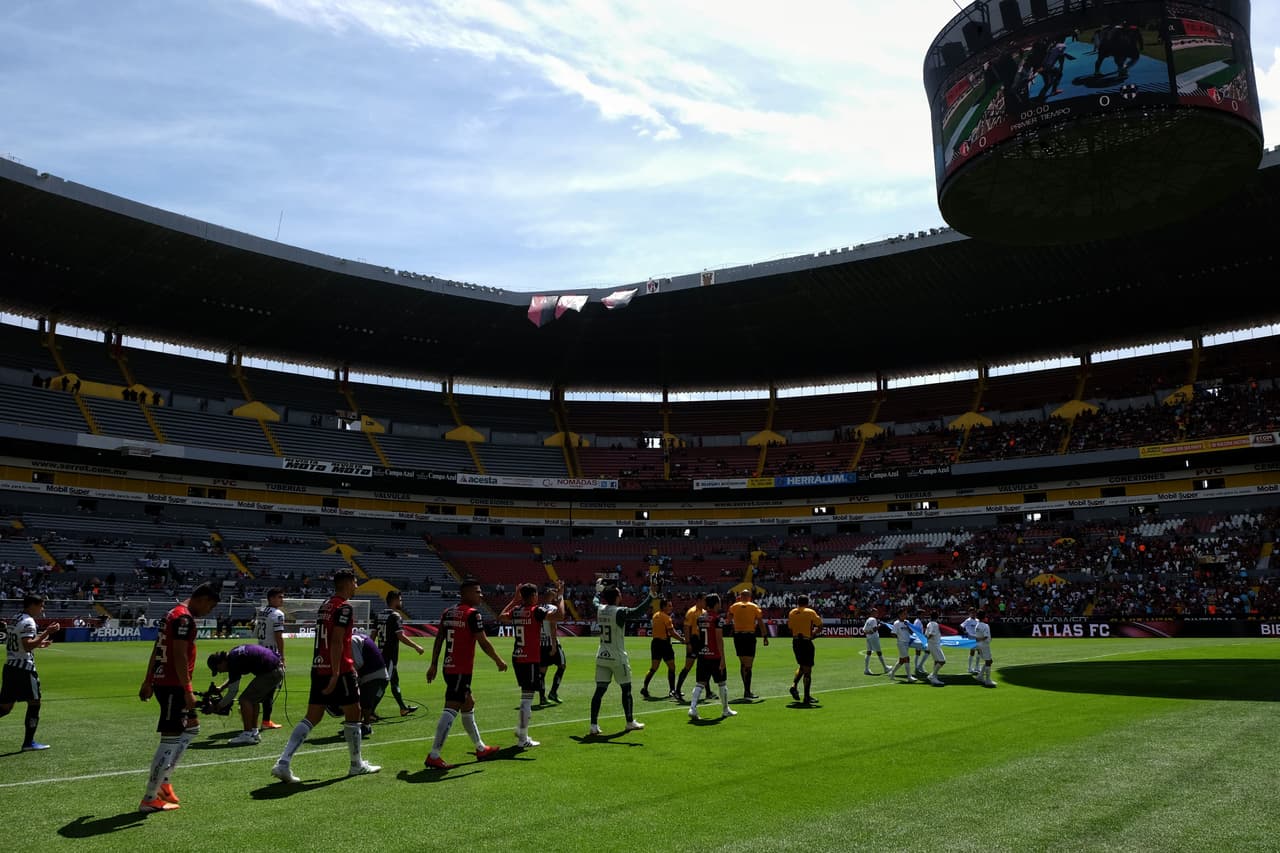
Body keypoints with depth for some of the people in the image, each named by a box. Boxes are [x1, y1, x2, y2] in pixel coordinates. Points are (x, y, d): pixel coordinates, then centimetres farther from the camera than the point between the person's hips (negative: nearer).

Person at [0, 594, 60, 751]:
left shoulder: (18, 621, 19)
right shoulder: (28, 622, -11)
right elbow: (27, 646, -22)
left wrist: (38, 644, 25)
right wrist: (47, 632, -23)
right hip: (23, 667, -9)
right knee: (34, 703, 0)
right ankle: (29, 742, 2)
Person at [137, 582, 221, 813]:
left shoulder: (173, 614, 15)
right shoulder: (185, 618, -16)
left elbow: (156, 650, 19)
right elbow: (179, 656, -22)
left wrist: (148, 682, 23)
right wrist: (188, 690, -20)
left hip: (163, 682, 11)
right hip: (173, 686, -11)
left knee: (192, 728, 20)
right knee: (170, 740, -3)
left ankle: (163, 779, 20)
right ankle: (149, 799, 4)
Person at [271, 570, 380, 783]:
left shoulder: (324, 606, 15)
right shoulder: (344, 607, -13)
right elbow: (336, 642, -20)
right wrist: (335, 674, -22)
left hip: (318, 668, 8)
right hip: (339, 670, -8)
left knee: (312, 717, 9)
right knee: (353, 714, 7)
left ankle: (283, 762, -3)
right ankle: (356, 765, 18)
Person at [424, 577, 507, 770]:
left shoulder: (447, 613, 11)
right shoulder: (472, 614, -12)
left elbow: (438, 640, 12)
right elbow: (483, 642, -12)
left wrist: (433, 665, 17)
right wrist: (499, 661, 0)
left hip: (449, 668, 9)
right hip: (461, 671, -9)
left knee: (468, 705, 20)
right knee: (451, 710, -9)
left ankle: (480, 748, 32)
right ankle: (433, 756, -11)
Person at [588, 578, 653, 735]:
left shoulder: (599, 610, 1)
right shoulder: (619, 612, -17)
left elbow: (595, 601, 26)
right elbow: (639, 611, -28)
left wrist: (598, 589, 43)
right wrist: (651, 593, -27)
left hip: (601, 657, 5)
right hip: (617, 657, -5)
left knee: (599, 690, 4)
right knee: (626, 689, 10)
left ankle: (594, 725, 0)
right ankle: (630, 722, 20)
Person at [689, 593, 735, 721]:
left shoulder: (701, 617, 6)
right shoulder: (718, 618, -12)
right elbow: (719, 639, -16)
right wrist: (722, 658, -14)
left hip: (702, 654, 5)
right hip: (715, 656, -5)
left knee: (700, 683, 5)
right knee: (722, 683, 12)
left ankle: (692, 708, -11)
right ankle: (725, 710, 24)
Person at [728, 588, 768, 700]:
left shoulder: (734, 606, 4)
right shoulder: (755, 607, 1)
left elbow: (728, 620, 13)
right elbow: (760, 623, -2)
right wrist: (765, 636, 2)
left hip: (738, 635, 3)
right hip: (750, 636, -3)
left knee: (742, 663, 15)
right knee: (748, 665, -3)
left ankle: (746, 689, 22)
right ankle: (747, 691, -7)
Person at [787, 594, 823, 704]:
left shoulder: (792, 613, 7)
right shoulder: (810, 612, -5)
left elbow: (790, 628, 8)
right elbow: (820, 627, -5)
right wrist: (813, 634, 6)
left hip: (795, 642, 5)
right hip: (806, 642, -5)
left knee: (801, 666, 23)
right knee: (807, 669, 1)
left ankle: (794, 685, 4)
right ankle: (807, 697, 1)